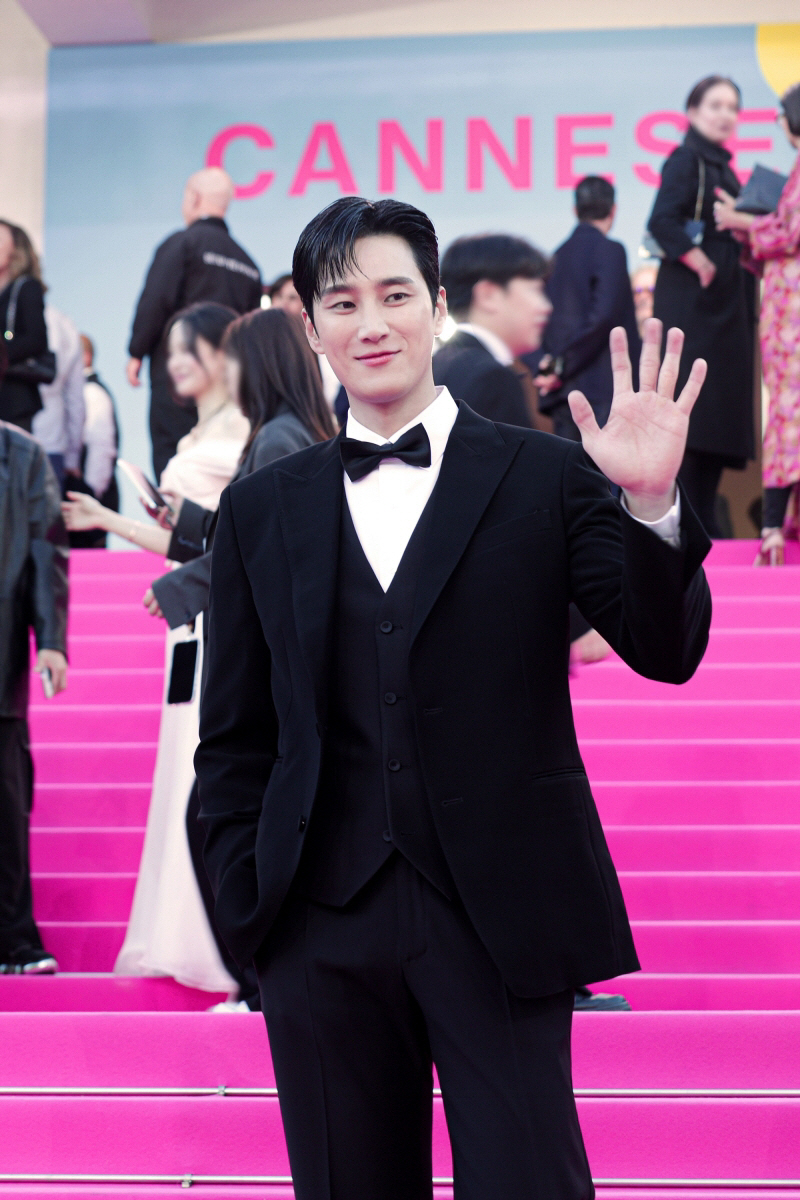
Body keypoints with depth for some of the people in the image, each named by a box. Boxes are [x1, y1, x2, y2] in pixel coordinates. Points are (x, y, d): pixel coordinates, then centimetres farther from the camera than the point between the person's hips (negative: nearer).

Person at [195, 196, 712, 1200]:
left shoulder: (546, 478, 3)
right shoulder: (261, 511, 10)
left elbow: (666, 651, -6)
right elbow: (233, 736, 13)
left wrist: (652, 504, -22)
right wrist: (247, 905, 4)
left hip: (500, 927, -2)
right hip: (325, 935, 2)